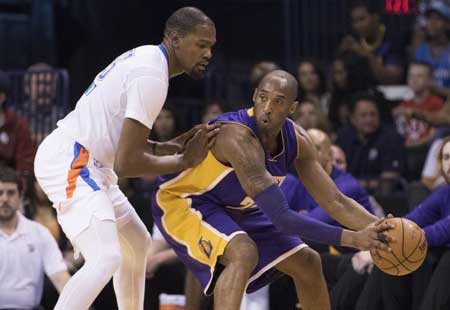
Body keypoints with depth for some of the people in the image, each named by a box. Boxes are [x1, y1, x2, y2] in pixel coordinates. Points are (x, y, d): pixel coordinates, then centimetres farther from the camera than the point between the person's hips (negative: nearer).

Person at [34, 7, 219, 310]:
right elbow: (126, 163, -21)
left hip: (83, 163, 11)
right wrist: (183, 161, -9)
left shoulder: (144, 58, 13)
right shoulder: (151, 76, -19)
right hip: (70, 163, -11)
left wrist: (168, 147, 9)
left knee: (137, 244, 23)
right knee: (105, 259, -24)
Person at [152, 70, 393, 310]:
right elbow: (281, 218, -40)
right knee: (244, 253, -36)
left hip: (233, 207, 9)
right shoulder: (238, 137, -37)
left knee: (307, 263, 9)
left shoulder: (297, 140, -12)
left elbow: (334, 202, -4)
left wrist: (378, 227, -21)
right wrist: (351, 239, -39)